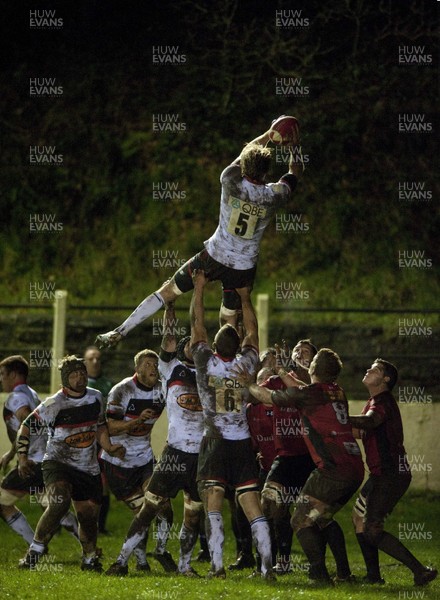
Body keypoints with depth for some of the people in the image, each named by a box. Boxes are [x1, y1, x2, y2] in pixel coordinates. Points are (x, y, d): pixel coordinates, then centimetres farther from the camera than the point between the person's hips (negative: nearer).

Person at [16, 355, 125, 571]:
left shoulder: (96, 397, 5)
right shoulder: (54, 404, -12)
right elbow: (27, 427, -4)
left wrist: (109, 447, 8)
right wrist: (22, 458, -8)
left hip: (88, 468, 5)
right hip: (57, 463, -5)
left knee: (89, 514, 6)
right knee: (59, 502, -30)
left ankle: (89, 560, 31)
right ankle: (33, 554, -22)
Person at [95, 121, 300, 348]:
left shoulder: (231, 182, -14)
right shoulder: (273, 195, -12)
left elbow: (245, 154, 8)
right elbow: (293, 176, 11)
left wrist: (269, 134, 22)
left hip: (214, 257, 0)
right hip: (243, 268, 0)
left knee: (168, 291, 8)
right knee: (229, 322, 10)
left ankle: (119, 332, 8)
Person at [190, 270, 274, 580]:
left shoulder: (207, 362, -6)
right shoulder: (245, 364, 0)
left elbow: (197, 323, 3)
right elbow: (253, 330, 16)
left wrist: (200, 287, 11)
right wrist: (245, 297, 26)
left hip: (215, 444, -2)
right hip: (243, 444, 3)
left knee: (213, 505, -5)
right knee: (253, 506, 2)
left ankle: (218, 565, -16)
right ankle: (267, 564, -5)